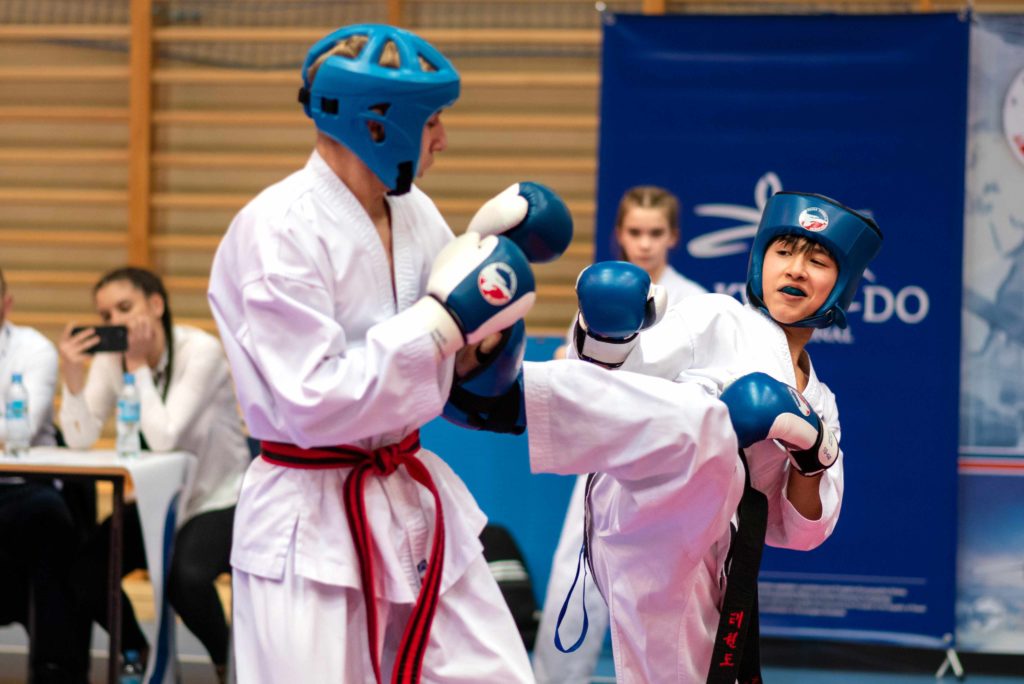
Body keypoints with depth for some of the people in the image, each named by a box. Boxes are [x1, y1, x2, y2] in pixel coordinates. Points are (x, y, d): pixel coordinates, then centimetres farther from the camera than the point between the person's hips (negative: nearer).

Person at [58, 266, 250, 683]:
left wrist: (139, 364, -25)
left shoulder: (201, 351, -20)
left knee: (184, 574, -33)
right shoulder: (112, 355, -4)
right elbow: (80, 439, -13)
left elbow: (163, 438, -30)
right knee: (85, 571, -17)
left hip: (219, 501, -5)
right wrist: (72, 373, -26)